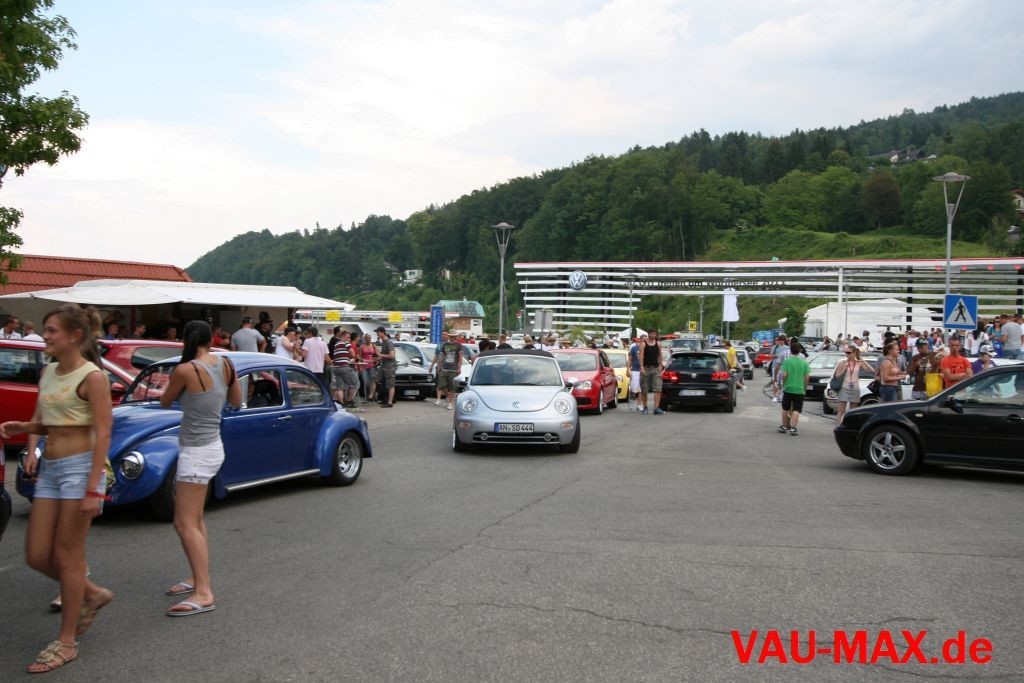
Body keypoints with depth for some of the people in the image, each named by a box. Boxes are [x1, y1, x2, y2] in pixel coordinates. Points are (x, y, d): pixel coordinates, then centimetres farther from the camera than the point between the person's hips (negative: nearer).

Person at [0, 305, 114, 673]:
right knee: (37, 556, 9)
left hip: (80, 466, -8)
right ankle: (92, 594, 32)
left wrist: (93, 489, -21)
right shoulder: (48, 372, 11)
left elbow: (103, 434, -16)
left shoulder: (92, 377, -12)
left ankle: (66, 642, 13)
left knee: (67, 557, 0)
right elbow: (40, 423, 18)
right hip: (49, 468, 8)